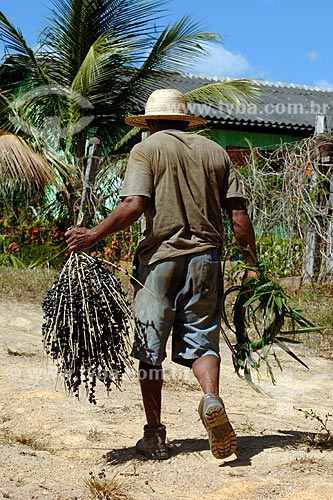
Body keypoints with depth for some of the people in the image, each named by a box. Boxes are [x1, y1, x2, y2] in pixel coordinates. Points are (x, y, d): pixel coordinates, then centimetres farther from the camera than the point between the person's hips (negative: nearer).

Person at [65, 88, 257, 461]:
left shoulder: (146, 150, 1)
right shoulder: (215, 152, 12)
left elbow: (133, 206, -14)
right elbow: (239, 216, 6)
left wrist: (94, 235, -7)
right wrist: (250, 257, 19)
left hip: (160, 257, -3)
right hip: (205, 258, 3)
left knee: (150, 351, 7)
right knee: (201, 339, 10)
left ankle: (154, 436, 11)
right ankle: (211, 399, -19)